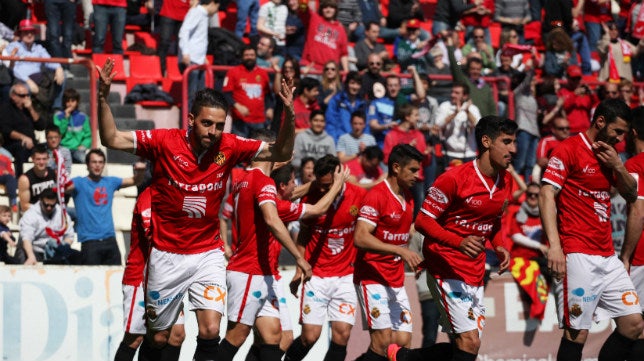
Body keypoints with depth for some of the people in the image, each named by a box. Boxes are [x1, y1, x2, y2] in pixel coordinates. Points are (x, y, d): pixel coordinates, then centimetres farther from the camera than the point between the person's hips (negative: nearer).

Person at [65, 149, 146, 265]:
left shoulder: (110, 182, 14)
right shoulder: (79, 183, 0)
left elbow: (135, 181, 18)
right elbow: (66, 187, -19)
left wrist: (140, 171, -3)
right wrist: (61, 185, -42)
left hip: (109, 239, 4)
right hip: (89, 241, -4)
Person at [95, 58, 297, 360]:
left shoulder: (229, 147, -6)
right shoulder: (164, 141, -13)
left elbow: (281, 153, -2)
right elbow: (112, 139, -11)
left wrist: (289, 114, -18)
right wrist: (103, 98, -24)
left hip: (208, 254, 1)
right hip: (167, 255, -1)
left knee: (211, 330, -14)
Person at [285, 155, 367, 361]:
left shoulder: (360, 196, -8)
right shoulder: (311, 197, -5)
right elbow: (303, 236, 8)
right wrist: (300, 269, 2)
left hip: (346, 276, 0)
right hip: (316, 276, 0)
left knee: (342, 334, -8)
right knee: (310, 335, -6)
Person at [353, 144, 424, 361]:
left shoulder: (408, 198, 14)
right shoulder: (376, 196, -13)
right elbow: (360, 238, -24)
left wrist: (412, 259, 18)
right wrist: (400, 251, -30)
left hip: (396, 281, 8)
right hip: (372, 278, -8)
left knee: (403, 342, -1)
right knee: (383, 341, -17)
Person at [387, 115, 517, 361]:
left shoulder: (506, 181, 7)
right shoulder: (454, 178, -16)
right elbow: (423, 221, -14)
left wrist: (499, 247, 1)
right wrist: (459, 242, -30)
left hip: (475, 273, 8)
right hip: (447, 267, -8)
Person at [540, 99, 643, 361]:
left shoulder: (608, 154, 17)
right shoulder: (569, 150, -7)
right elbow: (546, 195, -15)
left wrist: (617, 166, 1)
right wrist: (554, 245, -26)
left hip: (607, 257, 8)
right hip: (578, 257, -8)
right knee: (577, 333, -8)